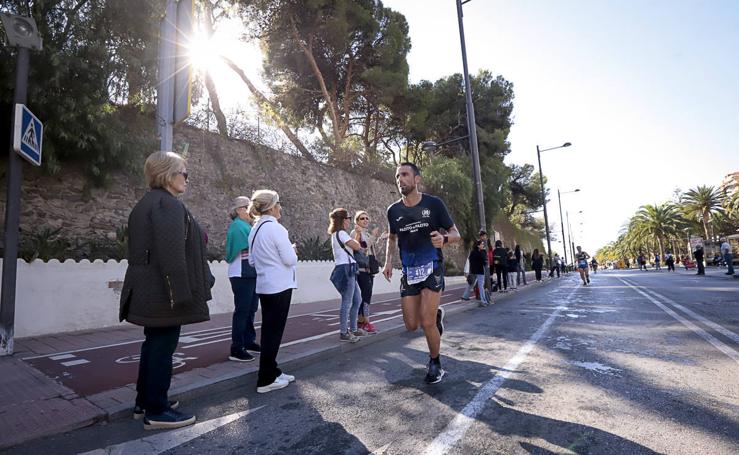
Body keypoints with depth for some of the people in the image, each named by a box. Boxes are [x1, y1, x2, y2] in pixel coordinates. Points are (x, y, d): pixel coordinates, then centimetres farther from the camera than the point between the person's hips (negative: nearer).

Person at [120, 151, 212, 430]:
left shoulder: (146, 203, 17)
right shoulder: (168, 204, -17)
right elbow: (171, 253, -25)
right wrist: (180, 293, -24)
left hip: (149, 291, 11)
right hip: (164, 291, -11)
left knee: (154, 344, 18)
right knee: (163, 346, -1)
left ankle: (145, 402, 31)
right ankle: (156, 411, 11)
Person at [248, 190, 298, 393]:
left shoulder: (255, 229, 9)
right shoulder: (275, 228, -16)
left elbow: (252, 260, 15)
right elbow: (290, 259, -17)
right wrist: (293, 250, 3)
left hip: (264, 285, 8)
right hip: (279, 286, -8)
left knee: (269, 330, 15)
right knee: (274, 331, -1)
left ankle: (272, 371, 26)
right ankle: (266, 380, 7)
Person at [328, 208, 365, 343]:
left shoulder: (336, 234, 20)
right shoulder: (341, 233, -10)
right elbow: (357, 246, -13)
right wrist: (354, 240, 6)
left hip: (348, 270, 11)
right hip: (346, 269, -11)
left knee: (357, 299, 15)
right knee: (347, 302, -7)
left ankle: (353, 329, 23)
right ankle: (343, 333, 0)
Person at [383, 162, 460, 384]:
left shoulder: (434, 203, -8)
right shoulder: (394, 210, 1)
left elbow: (455, 234, -3)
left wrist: (444, 238, -26)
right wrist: (388, 261, 4)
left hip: (432, 268, -4)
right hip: (409, 272, 4)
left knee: (426, 323, -12)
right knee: (411, 325, 3)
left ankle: (435, 363, 17)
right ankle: (436, 314, 37)